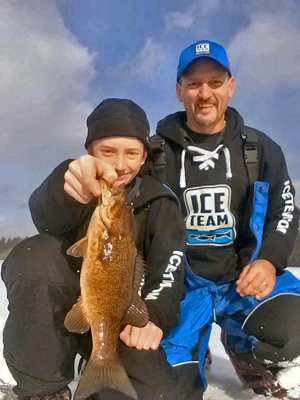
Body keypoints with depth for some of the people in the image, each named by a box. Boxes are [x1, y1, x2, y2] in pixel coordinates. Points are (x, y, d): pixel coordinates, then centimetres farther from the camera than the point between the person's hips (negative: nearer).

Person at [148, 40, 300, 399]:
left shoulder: (261, 150, 5)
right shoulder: (155, 154, 0)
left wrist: (269, 260, -11)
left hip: (246, 275, 1)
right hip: (181, 282, 0)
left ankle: (242, 348, 10)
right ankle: (193, 355, 26)